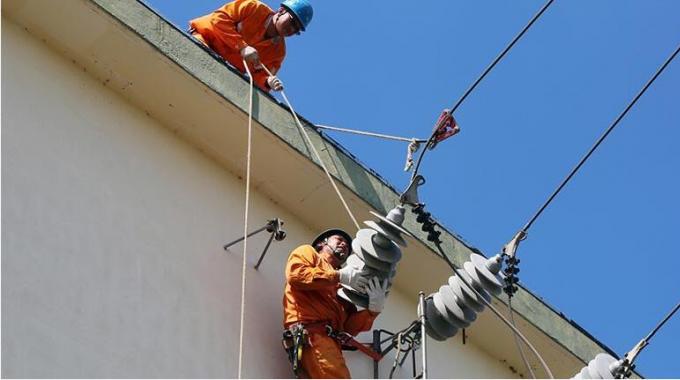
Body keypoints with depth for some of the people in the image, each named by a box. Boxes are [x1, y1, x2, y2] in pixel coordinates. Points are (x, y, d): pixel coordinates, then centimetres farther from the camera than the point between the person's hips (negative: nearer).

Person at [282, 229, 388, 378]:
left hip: (332, 340, 7)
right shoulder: (307, 252, 21)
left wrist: (374, 309, 2)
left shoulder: (342, 287, 33)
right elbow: (295, 274, -3)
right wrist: (340, 276, -1)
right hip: (311, 333, -7)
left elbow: (350, 326, 20)